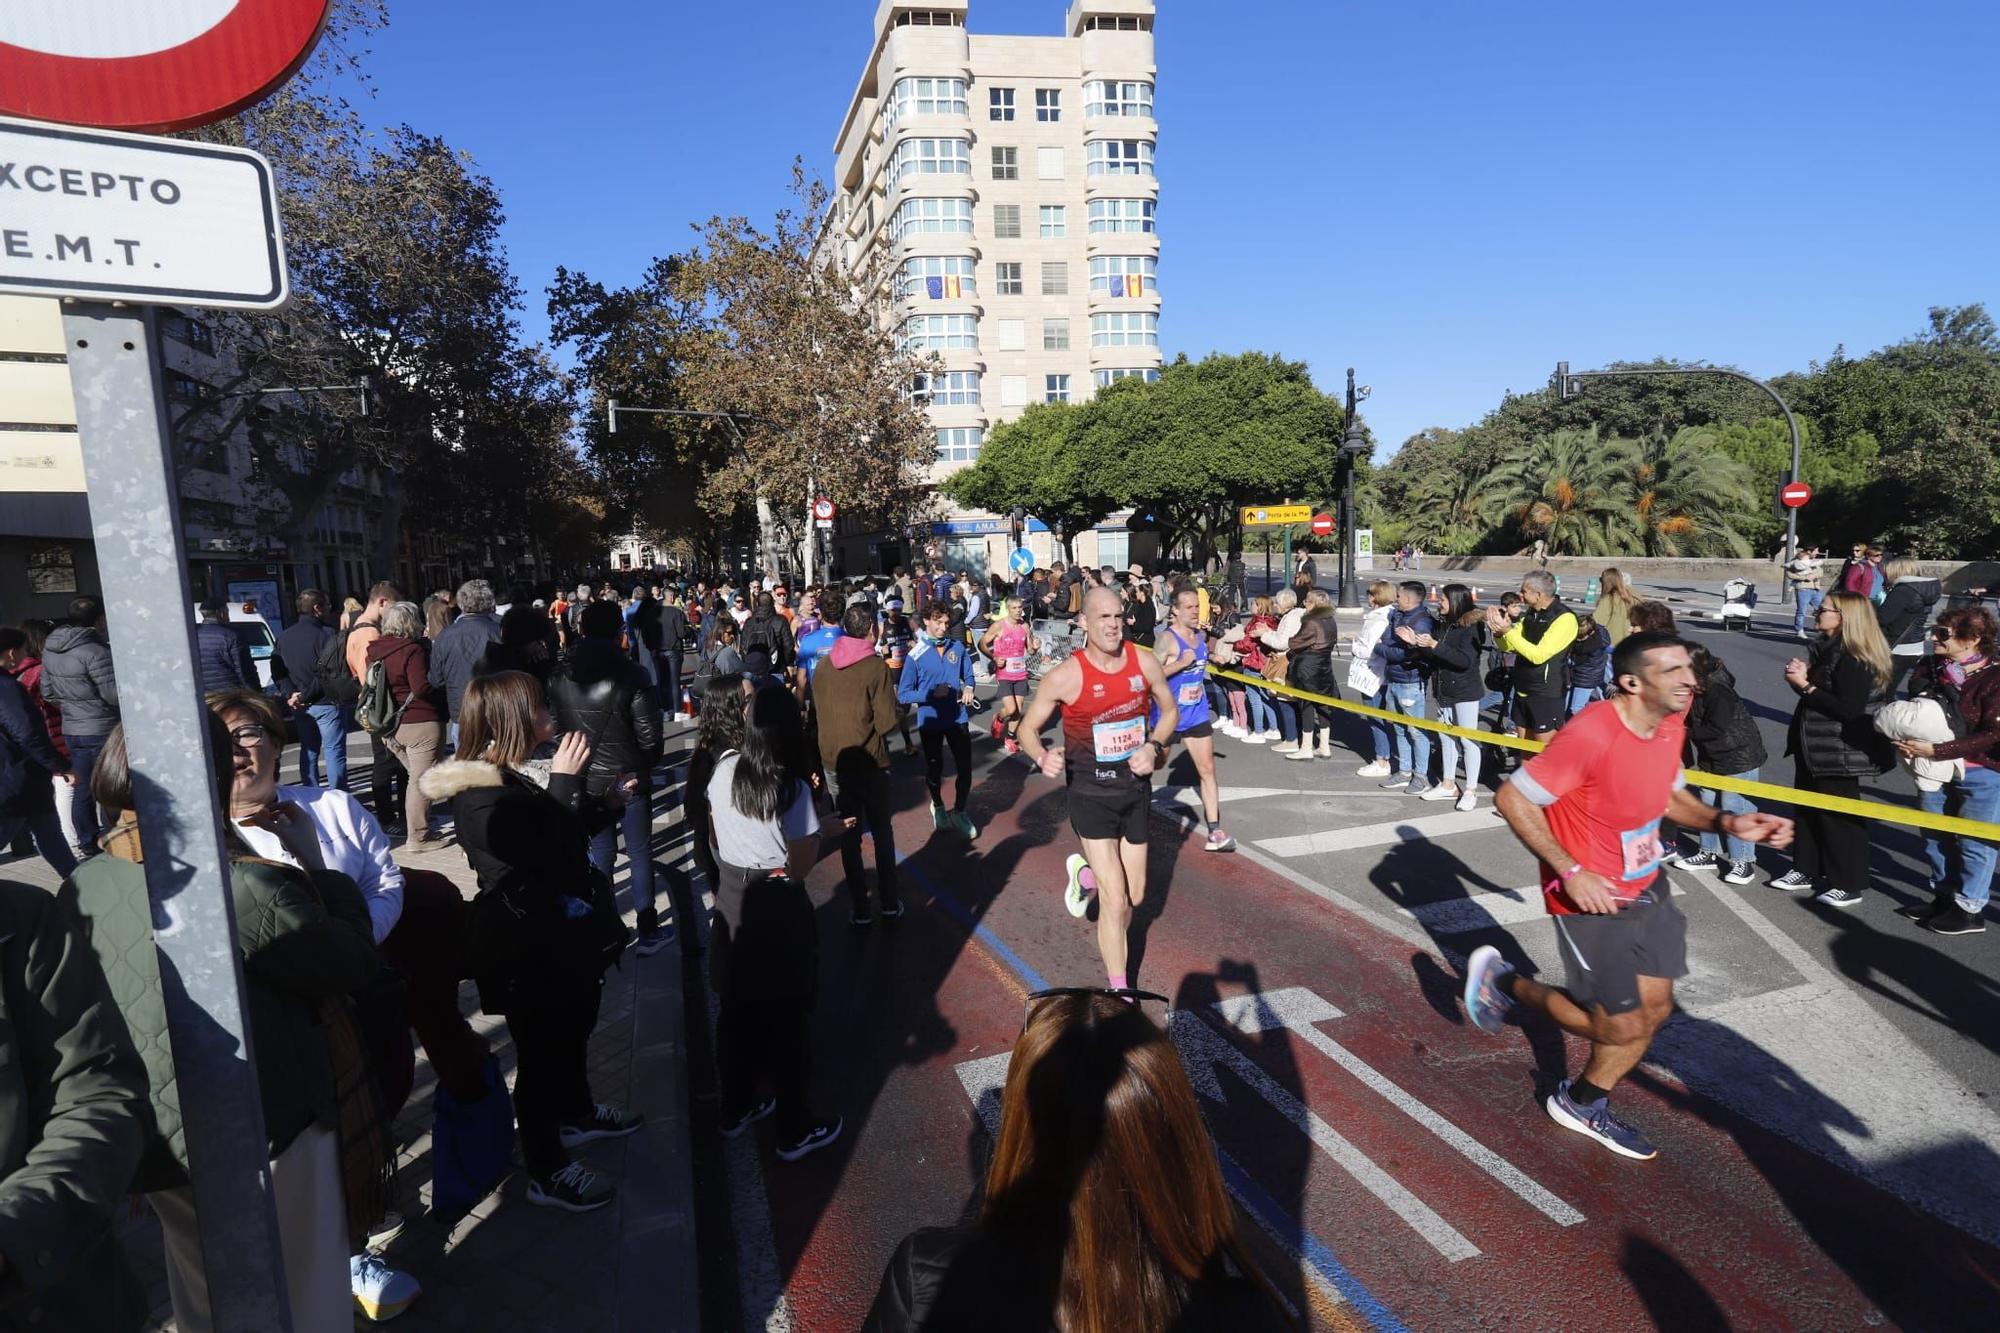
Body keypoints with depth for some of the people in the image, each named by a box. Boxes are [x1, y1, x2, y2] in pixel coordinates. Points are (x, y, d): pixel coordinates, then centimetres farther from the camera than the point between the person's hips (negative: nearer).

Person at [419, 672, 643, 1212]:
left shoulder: (522, 775, 3)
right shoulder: (484, 796, -24)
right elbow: (544, 859, -32)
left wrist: (605, 803, 5)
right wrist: (564, 784, -30)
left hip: (559, 933, 10)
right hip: (526, 948, -9)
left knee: (573, 1027, 26)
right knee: (540, 1048, 5)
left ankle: (577, 1113, 49)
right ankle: (547, 1171, 22)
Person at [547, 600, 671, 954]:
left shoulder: (560, 677, -2)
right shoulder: (631, 675, -17)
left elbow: (558, 726, 4)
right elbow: (649, 735, -15)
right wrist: (645, 767, 4)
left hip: (586, 780, 4)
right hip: (629, 779, -4)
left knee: (600, 852, 17)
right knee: (640, 854, 9)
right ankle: (648, 933, 16)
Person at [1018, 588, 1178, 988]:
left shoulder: (1145, 662, -7)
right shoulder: (1065, 675, -17)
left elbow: (1170, 711, 10)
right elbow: (1028, 728, -6)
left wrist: (1154, 747, -9)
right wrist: (1043, 758, -27)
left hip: (1136, 790, 4)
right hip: (1091, 796, -4)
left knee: (1135, 896, 17)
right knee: (1115, 902, -7)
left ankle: (1085, 875, 49)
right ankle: (1119, 990, 15)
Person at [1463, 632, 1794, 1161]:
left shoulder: (1670, 723, -2)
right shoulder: (1591, 734, -29)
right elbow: (1512, 798, -25)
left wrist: (1726, 822, -3)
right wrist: (1571, 872, -25)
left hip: (1646, 887, 8)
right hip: (1592, 899, -8)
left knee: (1654, 1010, 14)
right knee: (1622, 1028, 1)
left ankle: (1583, 1104, 37)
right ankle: (1504, 982, 23)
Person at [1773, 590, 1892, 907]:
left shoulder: (1855, 660, -20)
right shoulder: (1827, 648, 8)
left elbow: (1848, 709, -26)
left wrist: (1805, 685, -21)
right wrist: (1800, 676, -3)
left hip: (1838, 753, -9)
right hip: (1812, 746, 9)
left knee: (1840, 816, 2)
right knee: (1808, 809, 17)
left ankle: (1848, 885, 14)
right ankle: (1806, 869, 29)